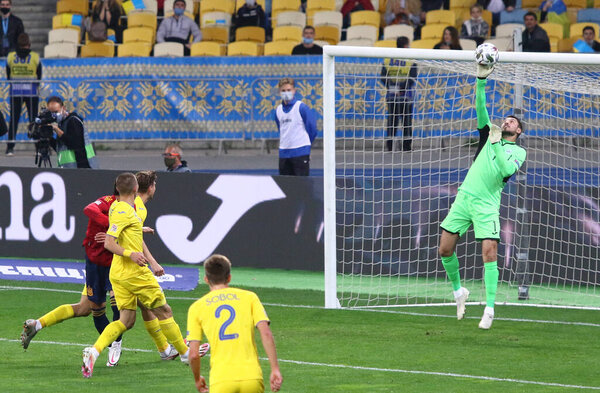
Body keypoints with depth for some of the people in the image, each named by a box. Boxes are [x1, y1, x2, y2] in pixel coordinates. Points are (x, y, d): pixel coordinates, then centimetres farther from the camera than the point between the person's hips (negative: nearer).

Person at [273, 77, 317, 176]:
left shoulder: (302, 107, -7)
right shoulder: (277, 110, 9)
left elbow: (312, 129, -2)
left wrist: (304, 144, 6)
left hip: (300, 153, -6)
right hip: (283, 153, 6)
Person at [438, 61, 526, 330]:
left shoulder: (518, 151, 9)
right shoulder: (490, 134, 18)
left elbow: (507, 169, -10)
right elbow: (480, 107, 9)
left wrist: (496, 144, -11)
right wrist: (481, 79, -1)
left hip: (487, 204, -4)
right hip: (464, 197, 4)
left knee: (489, 252, -16)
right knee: (445, 249, -1)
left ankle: (489, 308, -12)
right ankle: (458, 291, 22)